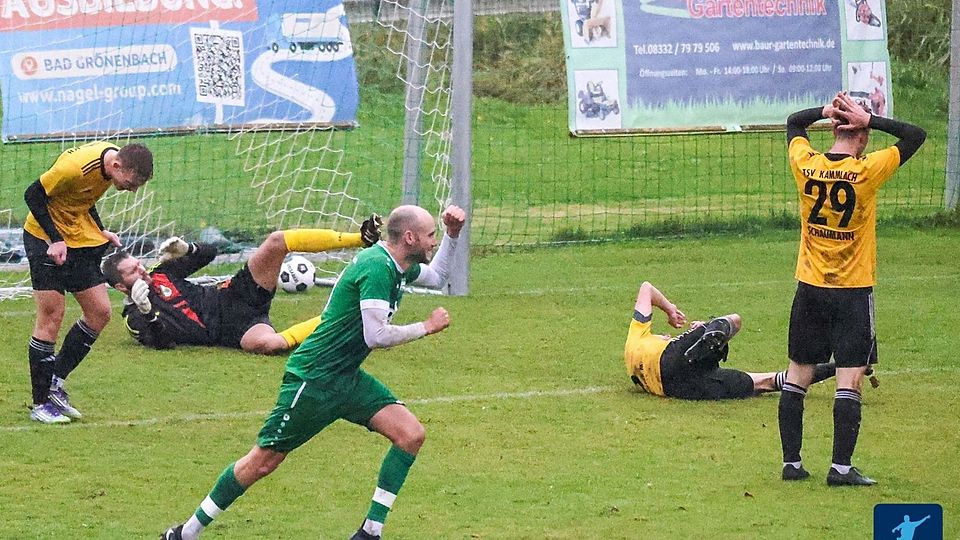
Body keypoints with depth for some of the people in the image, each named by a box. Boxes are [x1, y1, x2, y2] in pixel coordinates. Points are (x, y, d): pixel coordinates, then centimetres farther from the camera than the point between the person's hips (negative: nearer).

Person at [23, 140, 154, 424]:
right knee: (52, 317, -8)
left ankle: (56, 382, 12)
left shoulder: (113, 159, -4)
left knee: (100, 312, 3)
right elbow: (33, 195, -19)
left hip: (81, 240, 8)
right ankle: (41, 403, -1)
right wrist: (55, 240, -23)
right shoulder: (76, 166, -30)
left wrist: (101, 232, 4)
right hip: (47, 240, -8)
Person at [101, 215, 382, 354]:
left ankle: (361, 238, -15)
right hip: (230, 330, -7)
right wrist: (147, 312, -30)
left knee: (276, 241, -13)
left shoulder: (160, 275, 16)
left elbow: (209, 253, 21)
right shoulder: (135, 319, -2)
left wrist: (184, 250, 1)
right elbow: (163, 342, -18)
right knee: (265, 343, -43)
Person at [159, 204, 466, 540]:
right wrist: (426, 327, -14)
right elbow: (376, 336, -27)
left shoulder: (400, 266, 7)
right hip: (314, 379, -9)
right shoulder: (376, 267, -22)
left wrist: (452, 234, 16)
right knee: (263, 461, -3)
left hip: (347, 377, 9)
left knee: (411, 434, -6)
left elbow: (436, 276, 31)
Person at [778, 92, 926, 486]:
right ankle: (841, 467, -8)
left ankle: (791, 463, 12)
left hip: (810, 290, 4)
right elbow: (915, 136, -5)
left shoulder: (806, 165, -4)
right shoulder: (866, 171, -14)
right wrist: (869, 119, -8)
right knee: (849, 380, -3)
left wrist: (825, 111, 2)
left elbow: (793, 124, 17)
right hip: (853, 292, -4)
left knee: (797, 377, 10)